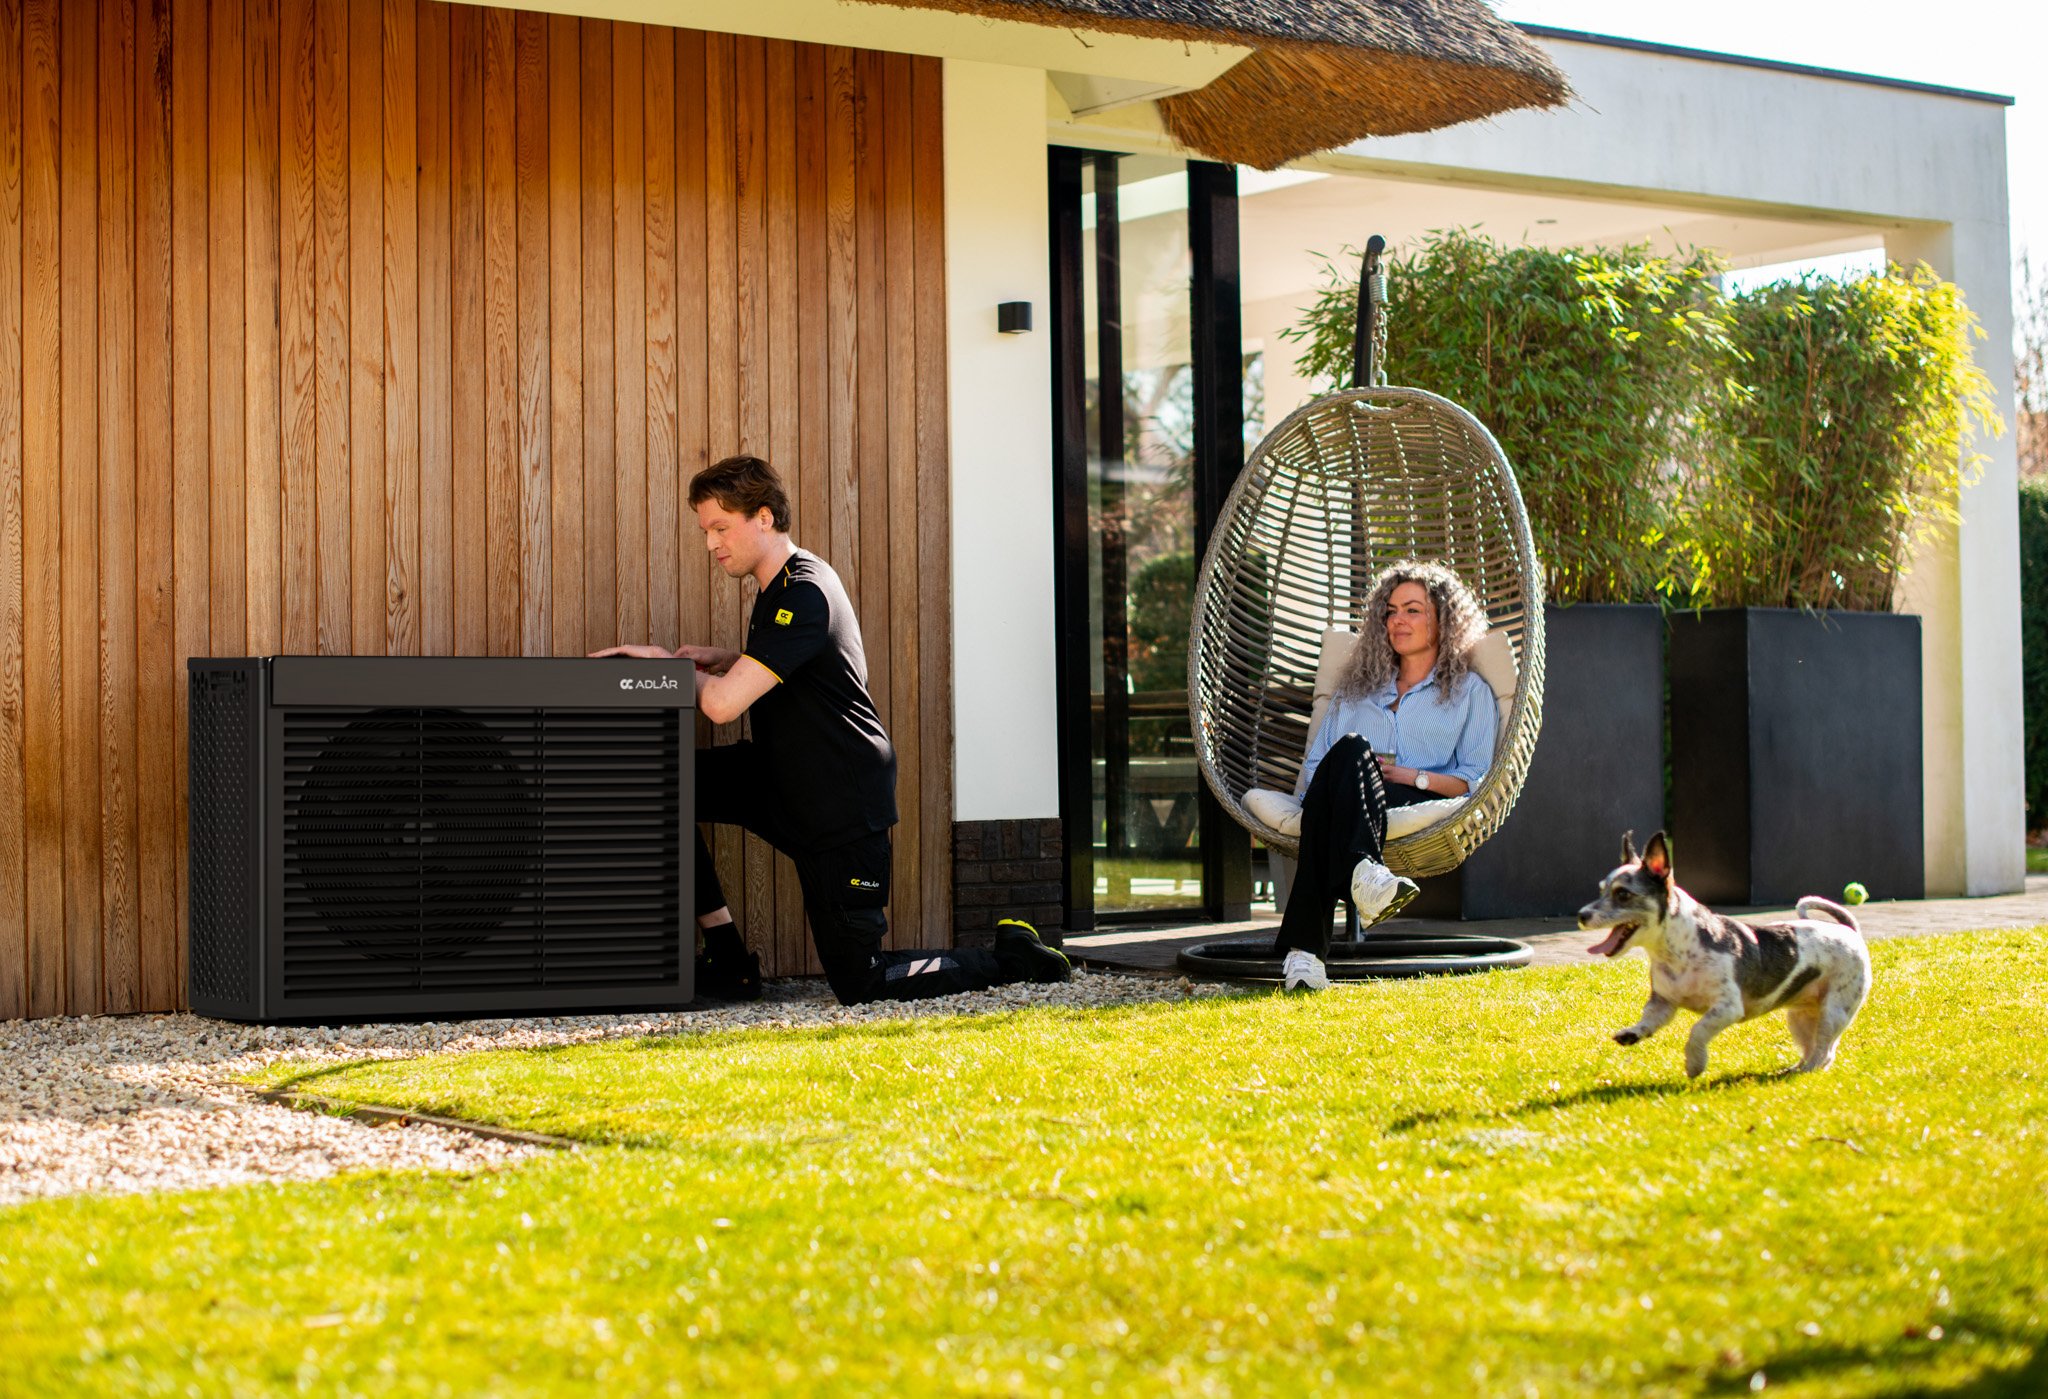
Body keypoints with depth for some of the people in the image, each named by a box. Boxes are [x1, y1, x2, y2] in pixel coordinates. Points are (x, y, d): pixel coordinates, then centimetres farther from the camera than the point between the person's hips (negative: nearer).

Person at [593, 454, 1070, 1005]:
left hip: (844, 808, -10)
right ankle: (726, 957, 1)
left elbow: (722, 704, -29)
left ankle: (1008, 959, 13)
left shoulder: (803, 597, -23)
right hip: (787, 784, 10)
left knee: (860, 985, -3)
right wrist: (728, 660, 8)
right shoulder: (790, 582, 8)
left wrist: (672, 665, -9)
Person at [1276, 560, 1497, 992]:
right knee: (1352, 747, -37)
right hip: (1341, 804, 3)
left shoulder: (1469, 692, 24)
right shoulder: (1356, 688, 35)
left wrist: (1414, 776, -5)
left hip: (1420, 809, -3)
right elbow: (1315, 762, 27)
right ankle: (1362, 870, -68)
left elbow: (1474, 781, 12)